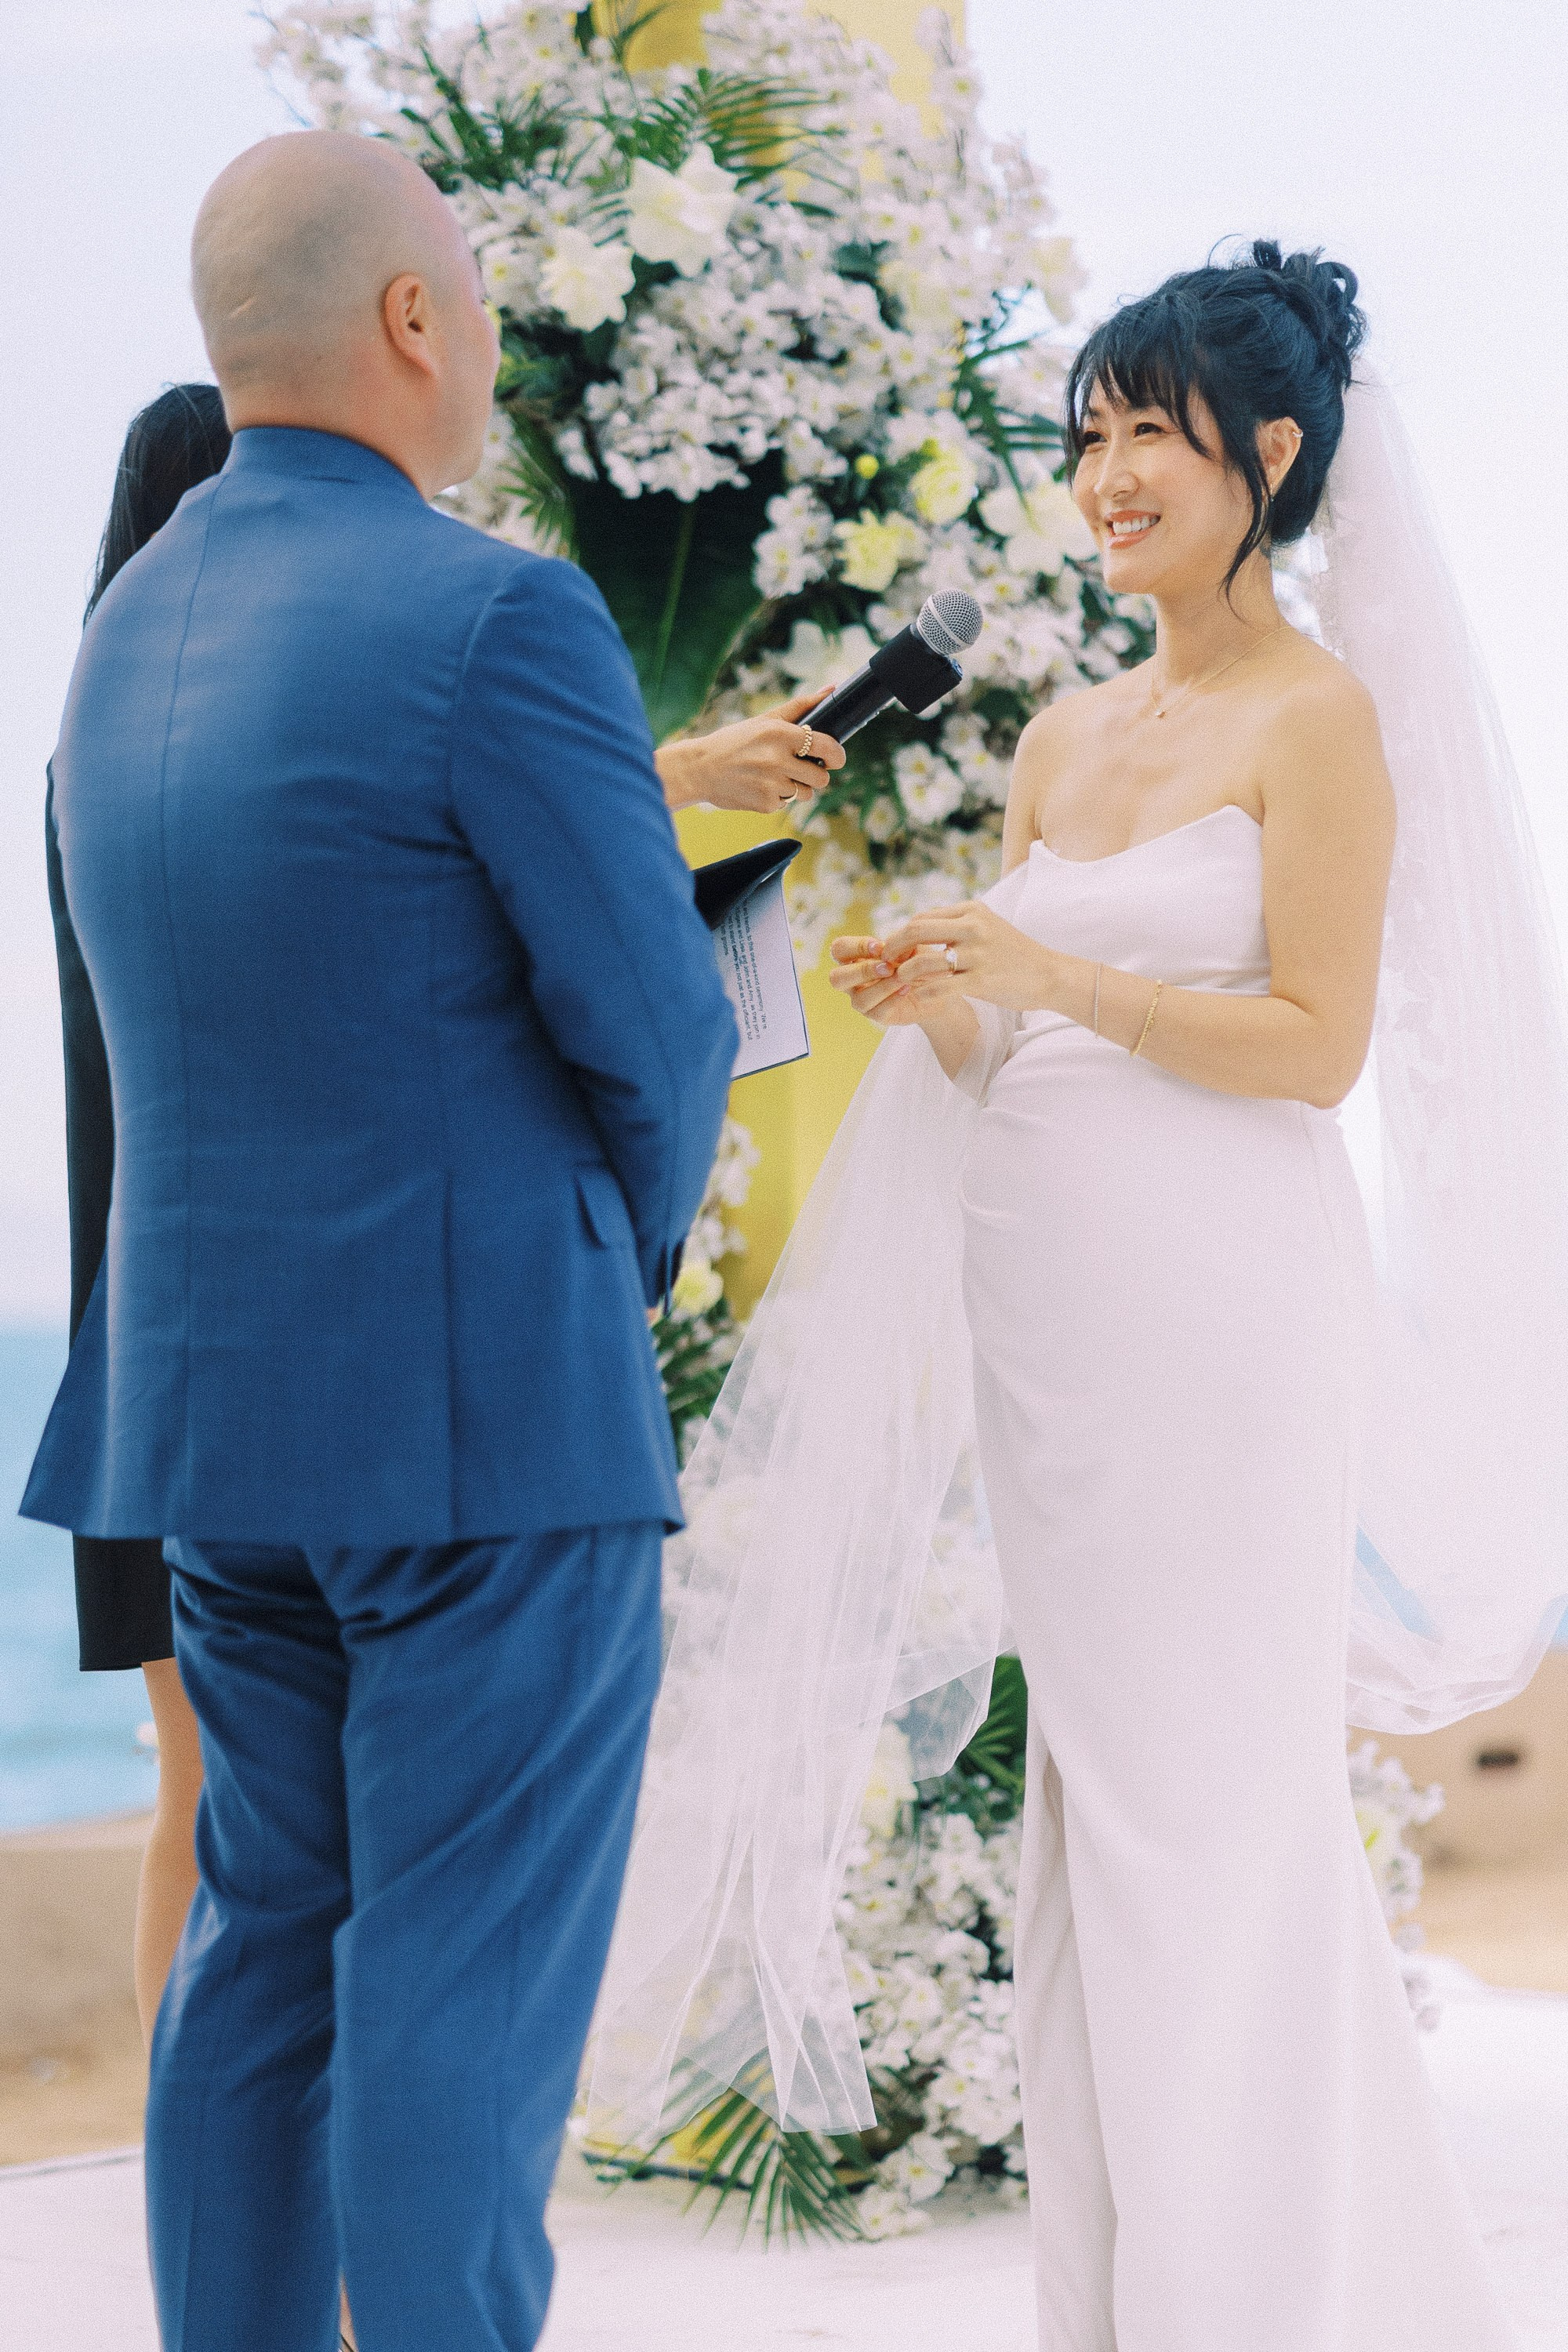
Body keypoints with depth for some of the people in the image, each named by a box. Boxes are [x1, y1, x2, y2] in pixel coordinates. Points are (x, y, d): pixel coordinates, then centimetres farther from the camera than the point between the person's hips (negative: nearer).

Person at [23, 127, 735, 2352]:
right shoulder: (499, 619, -16)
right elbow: (654, 1034, -12)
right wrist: (633, 1255, 9)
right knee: (471, 1978, -3)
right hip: (492, 1408, -8)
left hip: (222, 1400, 8)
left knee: (271, 1943, 13)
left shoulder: (131, 637, 10)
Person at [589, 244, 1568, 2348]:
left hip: (1222, 1305, -7)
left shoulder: (1319, 715, -6)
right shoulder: (1066, 736, 15)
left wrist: (1054, 977, -17)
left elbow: (1318, 1044, -12)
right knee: (1093, 1800, 10)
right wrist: (932, 1007, -2)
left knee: (1213, 1801, -4)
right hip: (1047, 1307, 7)